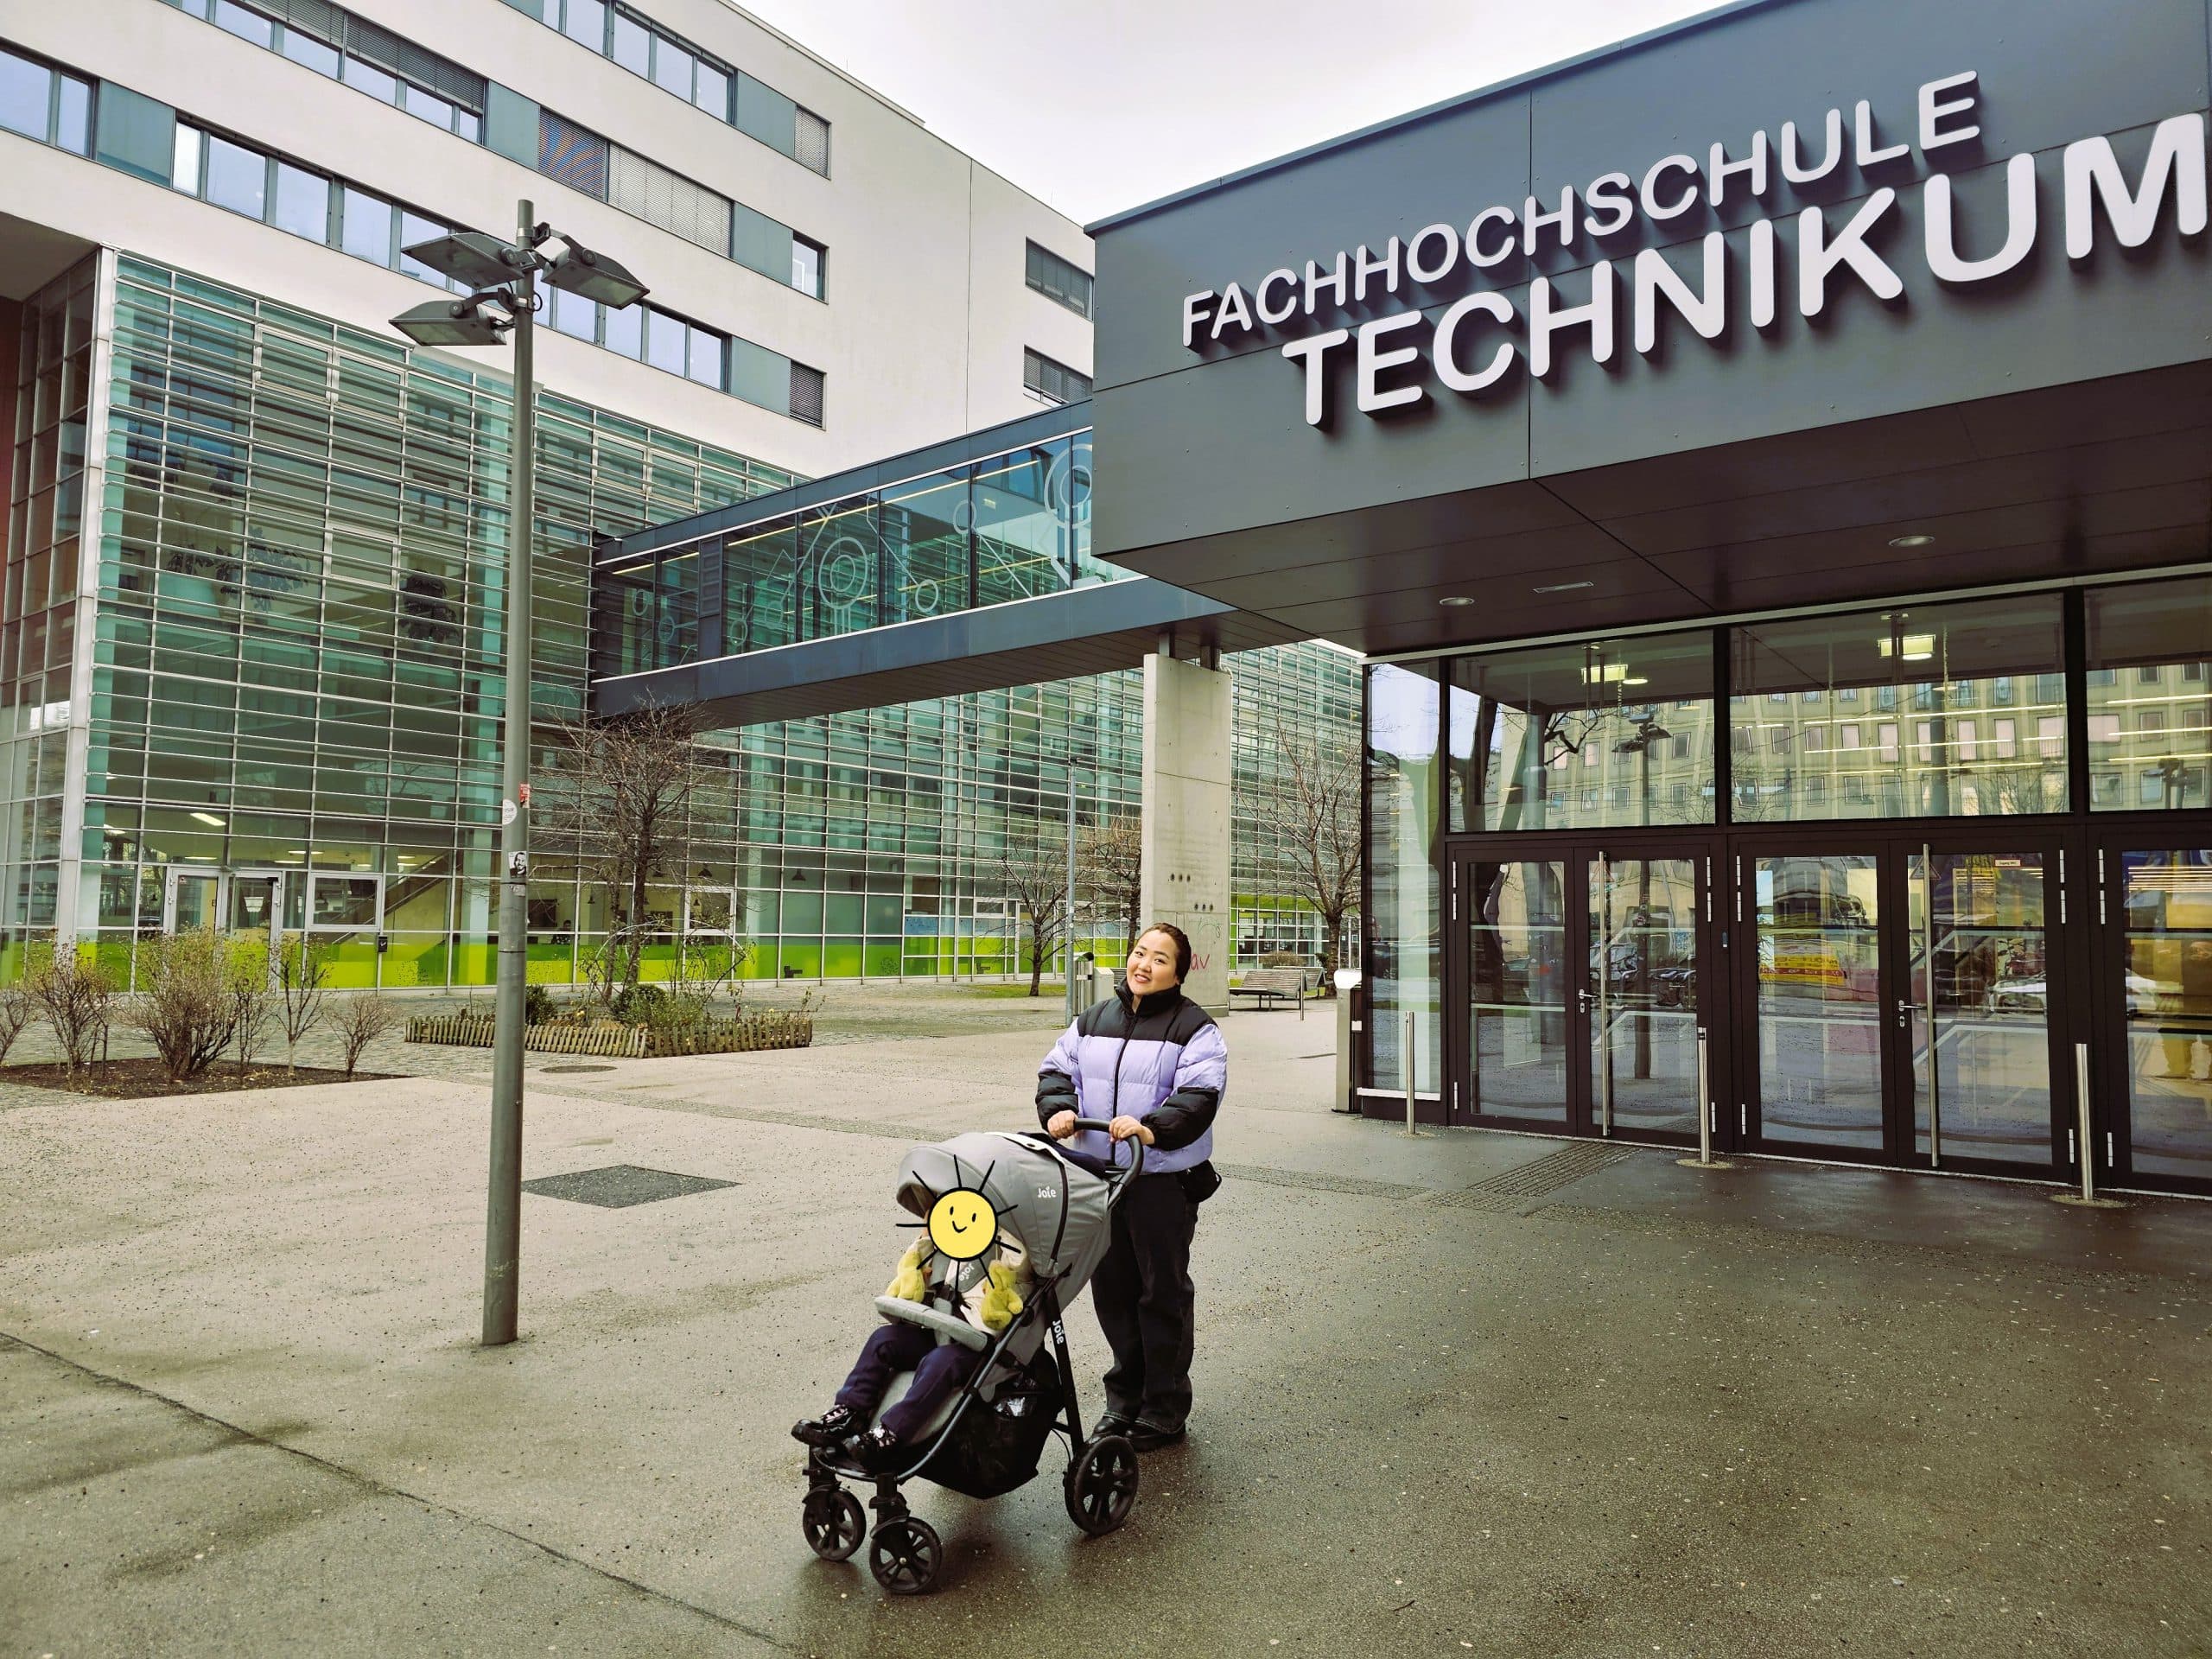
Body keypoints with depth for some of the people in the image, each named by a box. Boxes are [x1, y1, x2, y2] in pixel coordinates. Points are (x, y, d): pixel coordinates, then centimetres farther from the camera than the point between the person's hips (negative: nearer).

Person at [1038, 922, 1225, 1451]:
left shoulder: (1194, 1028, -5)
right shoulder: (1093, 1020, 12)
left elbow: (1198, 1095, -16)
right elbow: (1057, 1069, 13)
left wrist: (1152, 1128, -31)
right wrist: (1058, 1108, -8)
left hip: (1165, 1179, -5)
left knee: (1163, 1292, 4)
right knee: (1111, 1289, 14)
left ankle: (1165, 1408, 19)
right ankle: (1125, 1396, 30)